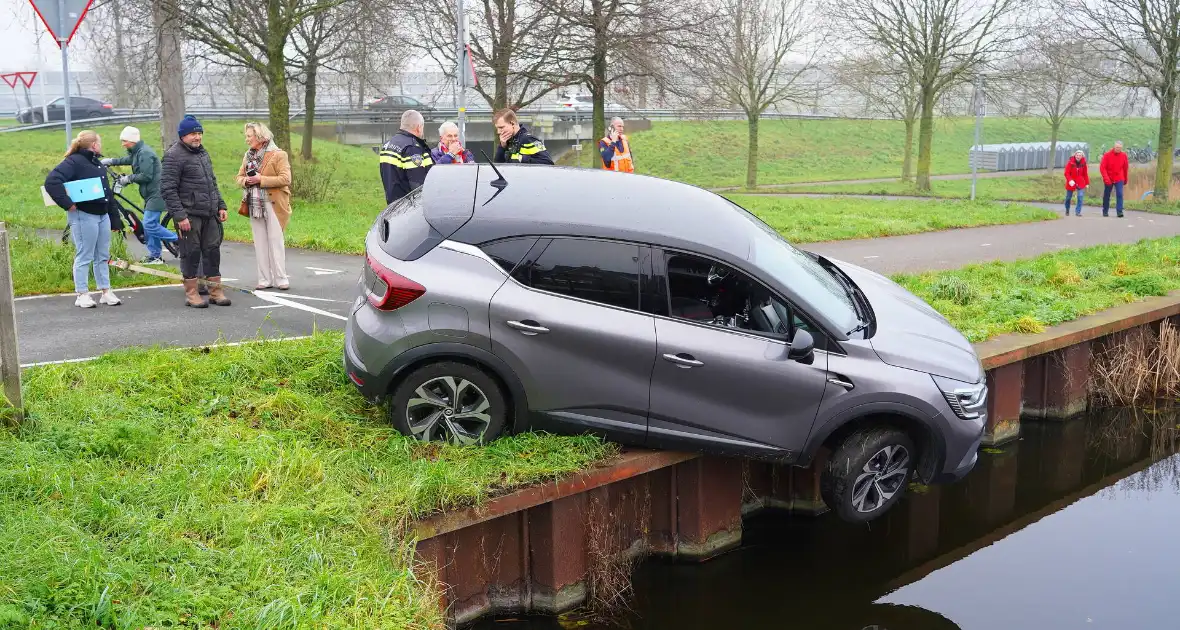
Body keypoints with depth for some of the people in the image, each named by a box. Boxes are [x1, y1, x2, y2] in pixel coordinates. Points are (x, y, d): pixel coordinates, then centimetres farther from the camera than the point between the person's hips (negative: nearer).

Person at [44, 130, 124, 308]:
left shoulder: (97, 163, 16)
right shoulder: (74, 162, -11)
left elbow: (107, 192, 19)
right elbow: (51, 181, -23)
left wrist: (115, 219, 18)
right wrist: (67, 203, -22)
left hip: (103, 215, 8)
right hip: (84, 215, -8)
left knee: (103, 256, 12)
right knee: (84, 257, -1)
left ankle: (106, 292, 20)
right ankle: (82, 295, 8)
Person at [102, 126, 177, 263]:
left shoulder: (144, 153, -17)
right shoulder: (136, 152, 15)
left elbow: (146, 176, -23)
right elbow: (127, 160, 37)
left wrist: (128, 178, -12)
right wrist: (110, 161, 30)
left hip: (156, 194, -10)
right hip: (150, 194, 10)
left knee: (149, 225, -14)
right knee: (150, 224, 12)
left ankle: (179, 239, -7)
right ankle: (155, 256, 17)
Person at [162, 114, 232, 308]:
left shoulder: (203, 153, 17)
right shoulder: (174, 155, -9)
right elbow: (168, 189, -14)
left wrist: (221, 205, 16)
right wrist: (179, 216, -19)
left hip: (210, 214, 7)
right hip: (190, 215, -7)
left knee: (213, 250, 8)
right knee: (191, 253, -1)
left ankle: (216, 291, 16)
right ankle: (191, 294, 9)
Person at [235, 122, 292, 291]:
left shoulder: (278, 155, -7)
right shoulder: (248, 155, 14)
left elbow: (285, 179, -15)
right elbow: (239, 176, 19)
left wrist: (261, 179, -19)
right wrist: (245, 180, -5)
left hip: (273, 204, -6)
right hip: (254, 204, 6)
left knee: (275, 242, -3)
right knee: (260, 243, 7)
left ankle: (281, 279, 3)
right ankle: (265, 279, 12)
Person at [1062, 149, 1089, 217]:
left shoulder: (1084, 163, -1)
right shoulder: (1070, 162, -10)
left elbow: (1085, 174, 6)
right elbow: (1067, 173, -12)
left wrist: (1087, 183, 7)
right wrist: (1070, 180, -26)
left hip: (1080, 183, 1)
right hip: (1071, 183, -1)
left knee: (1080, 197, -14)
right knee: (1068, 197, 11)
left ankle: (1078, 211, -7)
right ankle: (1067, 210, 34)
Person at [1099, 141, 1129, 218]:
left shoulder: (1124, 155, -1)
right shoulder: (1107, 155, -8)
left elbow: (1125, 168, 10)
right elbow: (1102, 167, -13)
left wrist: (1125, 179, 16)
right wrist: (1106, 178, -24)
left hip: (1119, 179, 1)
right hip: (1109, 179, -1)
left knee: (1120, 194, -13)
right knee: (1106, 196, 9)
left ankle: (1119, 212, -16)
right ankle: (1105, 211, 23)